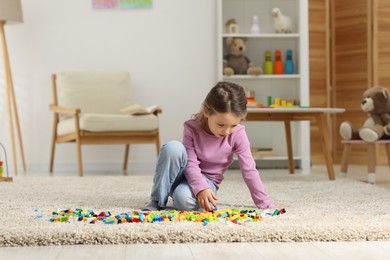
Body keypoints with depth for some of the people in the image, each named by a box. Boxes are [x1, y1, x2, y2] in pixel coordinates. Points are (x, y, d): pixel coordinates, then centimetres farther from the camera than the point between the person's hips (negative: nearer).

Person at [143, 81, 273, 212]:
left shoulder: (237, 134, -16)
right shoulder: (192, 128, -16)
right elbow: (191, 163, -18)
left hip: (207, 180, -1)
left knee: (185, 199, -38)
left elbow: (249, 170, -12)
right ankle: (157, 201, -20)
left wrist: (264, 203, -13)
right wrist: (200, 188, -35)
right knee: (173, 147, -32)